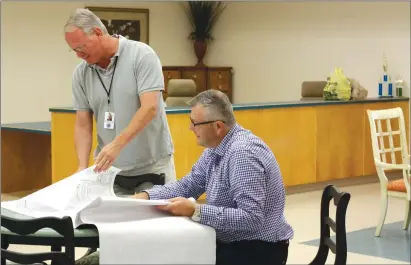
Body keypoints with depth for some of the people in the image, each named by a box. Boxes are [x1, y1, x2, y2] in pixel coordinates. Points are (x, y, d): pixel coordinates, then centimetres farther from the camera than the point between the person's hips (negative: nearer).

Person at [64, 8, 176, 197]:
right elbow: (82, 125, 4)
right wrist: (83, 167, -10)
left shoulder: (141, 55, -11)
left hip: (152, 168, -3)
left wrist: (117, 144, -30)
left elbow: (150, 108, -20)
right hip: (109, 170, 4)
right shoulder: (81, 73, 2)